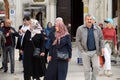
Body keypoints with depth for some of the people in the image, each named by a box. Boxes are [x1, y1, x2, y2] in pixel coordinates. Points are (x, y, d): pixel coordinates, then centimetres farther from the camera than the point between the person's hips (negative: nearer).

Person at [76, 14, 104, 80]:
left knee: (96, 67, -5)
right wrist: (82, 50, -7)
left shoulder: (97, 29, 2)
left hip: (95, 52, 2)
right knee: (87, 69, 4)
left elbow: (101, 39, 11)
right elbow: (78, 41, -2)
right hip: (86, 52, -1)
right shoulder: (80, 29, -4)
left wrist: (102, 48, 1)